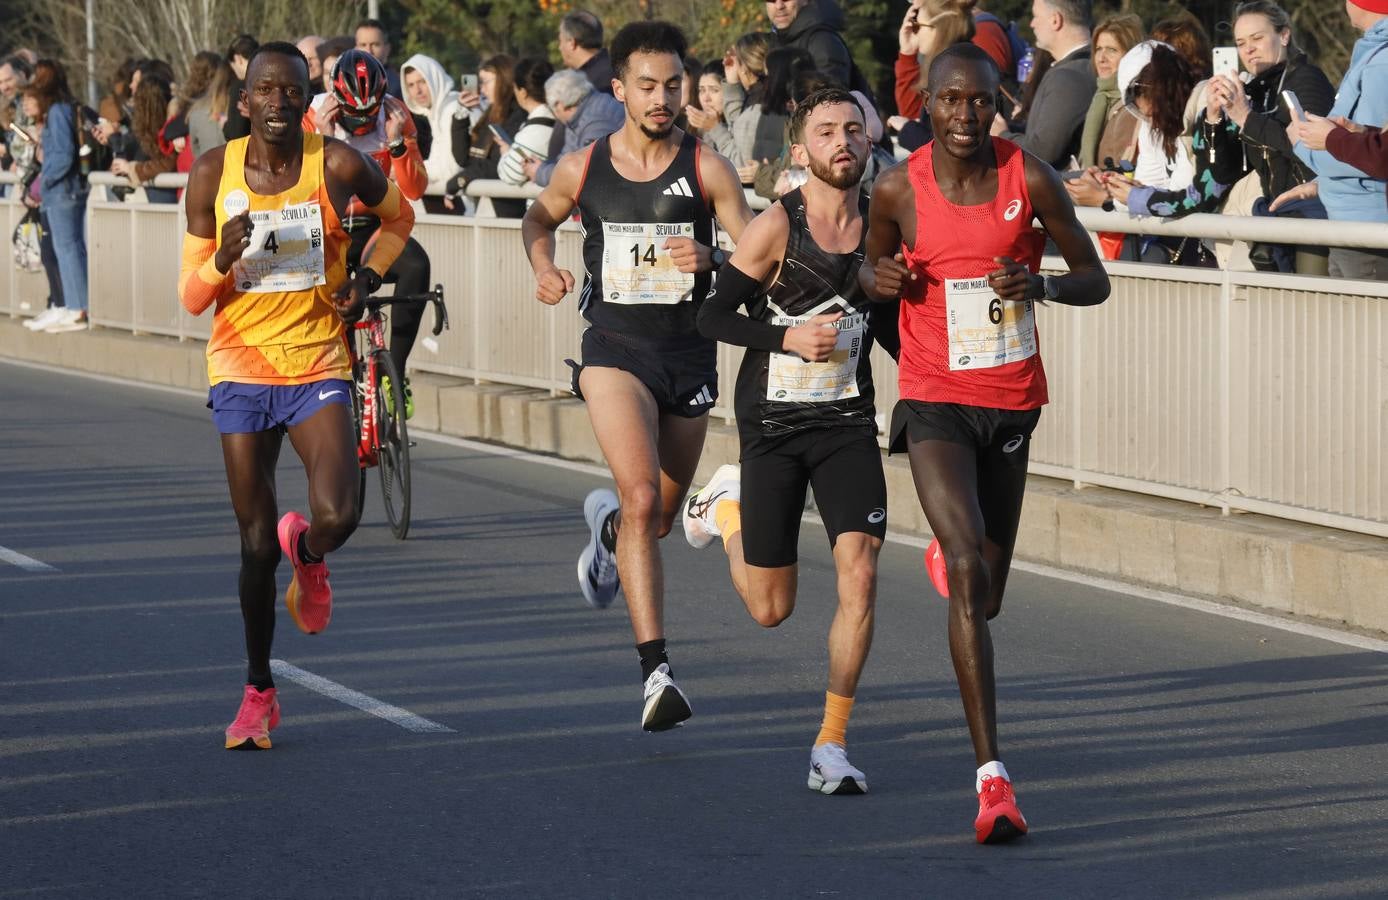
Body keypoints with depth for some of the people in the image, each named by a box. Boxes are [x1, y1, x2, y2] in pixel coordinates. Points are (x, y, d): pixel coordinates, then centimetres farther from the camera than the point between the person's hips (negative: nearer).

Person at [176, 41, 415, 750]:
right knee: (256, 543, 4)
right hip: (240, 372, 1)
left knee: (338, 517, -21)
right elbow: (190, 297, 0)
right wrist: (224, 258, -20)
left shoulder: (339, 166, -7)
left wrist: (366, 280, 0)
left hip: (319, 368, -1)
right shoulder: (213, 173, -4)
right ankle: (258, 692, 22)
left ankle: (306, 556, 19)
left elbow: (398, 219, 15)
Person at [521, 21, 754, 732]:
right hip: (614, 348, -2)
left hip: (690, 352, 2)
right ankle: (656, 672, -25)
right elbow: (538, 220, 21)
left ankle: (607, 523, 55)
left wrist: (710, 260, -24)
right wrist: (542, 266, 1)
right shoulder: (582, 168, 1)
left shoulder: (707, 169, -3)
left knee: (659, 520, 15)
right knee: (642, 498, -22)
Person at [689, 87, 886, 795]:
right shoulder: (778, 226, -12)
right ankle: (728, 507, 40)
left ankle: (831, 745, -6)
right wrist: (789, 338, -21)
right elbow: (712, 316, -8)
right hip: (772, 425, -3)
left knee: (859, 575, -16)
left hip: (848, 423, 3)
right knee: (771, 608, 7)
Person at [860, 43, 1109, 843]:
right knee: (970, 570, -21)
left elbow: (1095, 281, 1)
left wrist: (1042, 284, -21)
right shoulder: (899, 190, -6)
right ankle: (992, 776, -23)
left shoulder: (1030, 178, -6)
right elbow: (872, 267, 14)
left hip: (1013, 399, 3)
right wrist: (882, 278, -11)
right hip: (935, 402, -2)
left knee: (988, 590, 16)